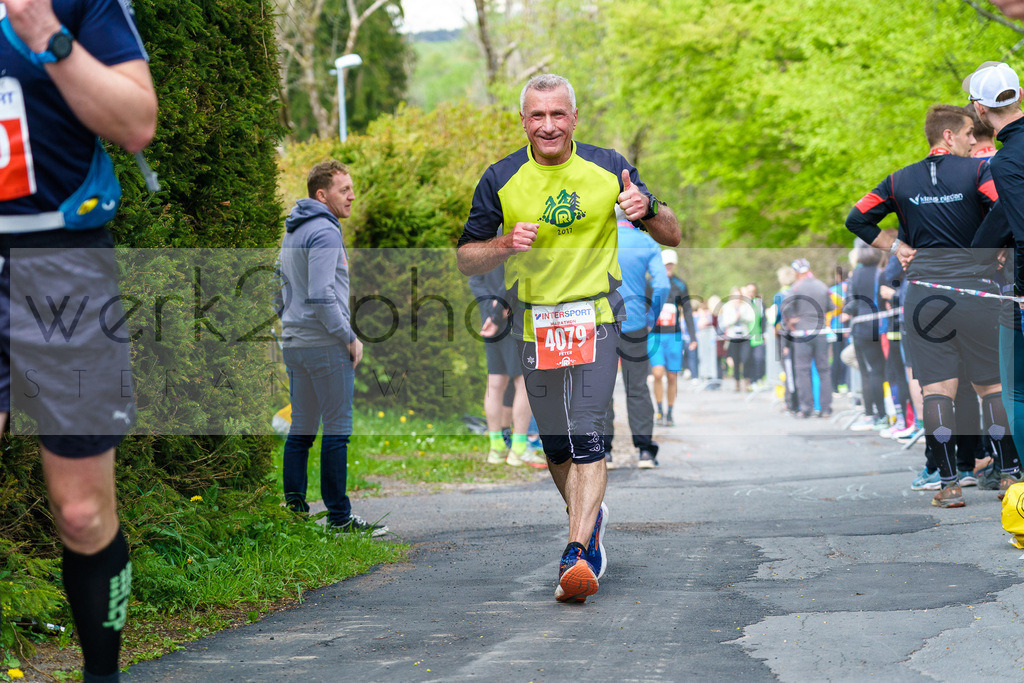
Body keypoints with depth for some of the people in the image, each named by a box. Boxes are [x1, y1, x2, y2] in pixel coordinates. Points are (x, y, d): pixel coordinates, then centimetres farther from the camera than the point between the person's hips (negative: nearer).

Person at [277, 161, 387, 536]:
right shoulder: (325, 232, -14)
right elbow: (321, 295, -21)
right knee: (337, 430, -6)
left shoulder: (293, 232, 17)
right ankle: (339, 516, -5)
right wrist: (349, 338, -13)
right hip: (324, 345, -9)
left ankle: (293, 509, 11)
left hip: (294, 343, 9)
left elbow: (282, 284, 22)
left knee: (301, 429, 11)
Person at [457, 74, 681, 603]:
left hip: (595, 318, -2)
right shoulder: (500, 179, 2)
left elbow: (672, 237, 5)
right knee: (555, 445, 9)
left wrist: (648, 210, -18)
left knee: (585, 435, -17)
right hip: (533, 325, 2)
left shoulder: (608, 168, 0)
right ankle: (590, 521, 36)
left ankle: (578, 555, -23)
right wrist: (506, 245, -16)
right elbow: (466, 258, 5)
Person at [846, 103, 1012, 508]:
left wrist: (896, 247, 11)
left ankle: (949, 485, -4)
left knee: (937, 387, 1)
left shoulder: (901, 180, 9)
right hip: (975, 290, -2)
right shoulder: (978, 171, -3)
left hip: (923, 294, 2)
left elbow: (857, 219, 10)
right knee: (992, 384, 8)